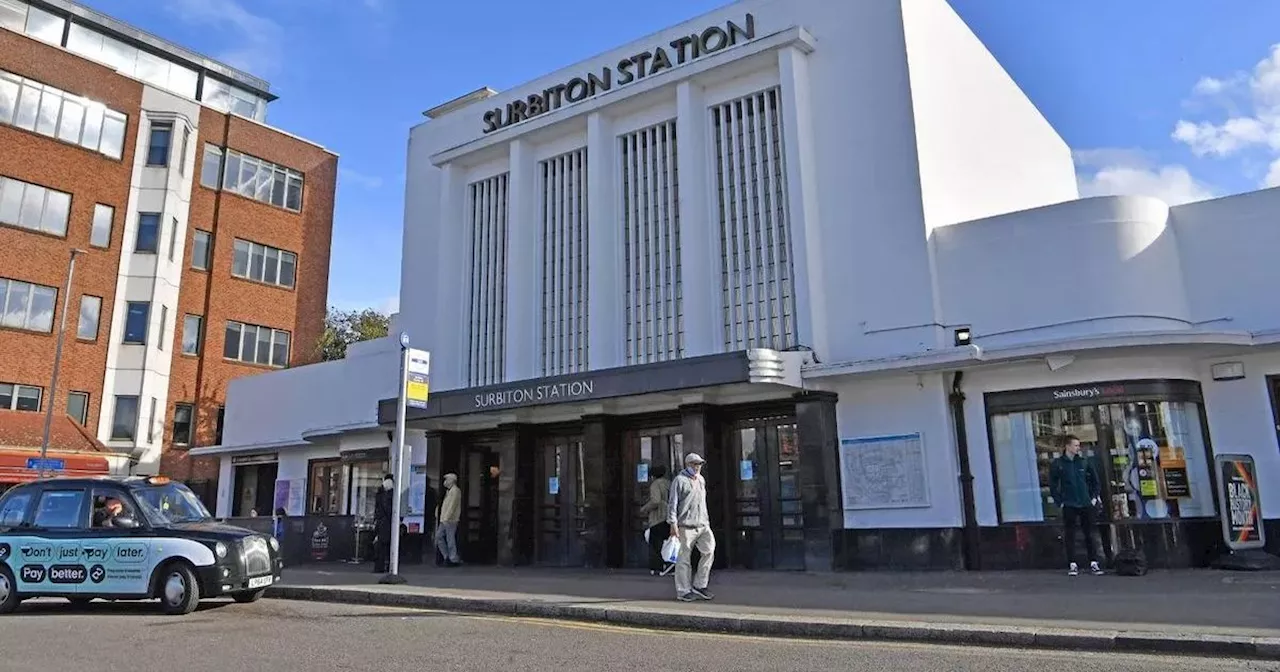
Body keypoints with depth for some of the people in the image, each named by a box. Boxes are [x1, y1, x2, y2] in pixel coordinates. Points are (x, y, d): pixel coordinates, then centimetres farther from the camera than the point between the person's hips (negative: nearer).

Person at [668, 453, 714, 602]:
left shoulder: (701, 480, 18)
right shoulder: (680, 480, -4)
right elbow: (672, 503, -7)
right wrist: (673, 524, -14)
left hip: (702, 524, 6)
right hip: (686, 526, -6)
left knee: (709, 550, -7)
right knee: (684, 559, -1)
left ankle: (699, 585, 6)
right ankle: (683, 591, 8)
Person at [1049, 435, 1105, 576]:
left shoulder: (1084, 461, 3)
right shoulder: (1057, 464, -3)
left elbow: (1095, 480, 12)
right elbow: (1053, 485, 0)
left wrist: (1095, 497, 5)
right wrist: (1060, 501, -4)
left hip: (1086, 504, 2)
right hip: (1069, 506, -2)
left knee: (1089, 534, 6)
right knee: (1069, 535, 1)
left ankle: (1094, 563, 13)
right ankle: (1072, 565, 7)